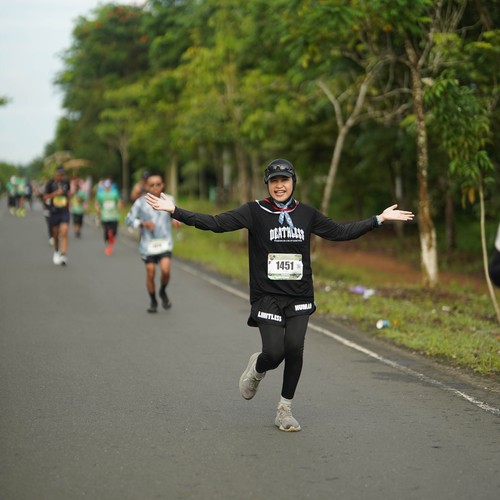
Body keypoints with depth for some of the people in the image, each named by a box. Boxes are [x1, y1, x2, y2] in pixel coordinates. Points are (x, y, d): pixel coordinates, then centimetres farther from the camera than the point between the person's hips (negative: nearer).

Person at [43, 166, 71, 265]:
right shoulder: (50, 183, -7)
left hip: (64, 212, 1)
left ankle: (63, 255, -20)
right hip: (54, 212, -1)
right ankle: (56, 252, 34)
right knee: (55, 234, 10)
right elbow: (45, 198, -7)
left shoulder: (66, 182, 2)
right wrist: (55, 193, -20)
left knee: (64, 233, -14)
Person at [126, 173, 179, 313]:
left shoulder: (169, 200, 1)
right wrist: (142, 223, -18)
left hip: (165, 242, 1)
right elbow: (129, 219, -2)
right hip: (148, 243, -1)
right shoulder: (141, 203, -7)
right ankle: (153, 301, 21)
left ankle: (163, 292, 14)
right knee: (150, 272, 0)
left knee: (165, 270, -16)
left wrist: (175, 220, -2)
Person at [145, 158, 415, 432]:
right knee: (274, 353, -13)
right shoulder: (254, 211, -2)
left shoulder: (306, 213, 8)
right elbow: (216, 223, -10)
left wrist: (380, 219, 17)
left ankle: (285, 411, 8)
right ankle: (256, 369, 26)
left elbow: (340, 232, 18)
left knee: (294, 349, -11)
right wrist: (174, 210, -19)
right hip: (267, 297, -2)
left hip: (299, 297, 3)